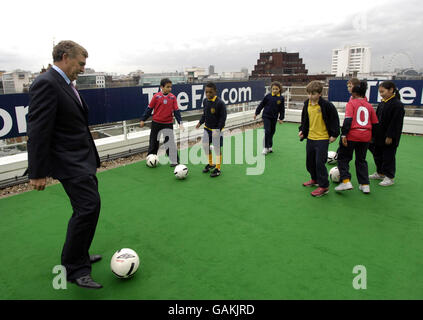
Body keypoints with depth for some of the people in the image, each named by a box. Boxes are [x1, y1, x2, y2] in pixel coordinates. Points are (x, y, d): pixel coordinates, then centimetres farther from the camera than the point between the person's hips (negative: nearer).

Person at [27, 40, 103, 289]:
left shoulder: (66, 84, 15)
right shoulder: (46, 83, -15)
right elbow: (38, 131, -19)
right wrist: (37, 173, -19)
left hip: (82, 159, 10)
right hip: (69, 162, -10)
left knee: (86, 207, 15)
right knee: (89, 206, -13)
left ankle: (79, 256, 32)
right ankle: (75, 268, 2)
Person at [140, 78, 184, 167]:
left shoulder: (173, 97, -3)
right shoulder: (156, 96, -6)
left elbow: (176, 110, 1)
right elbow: (149, 109, 1)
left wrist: (180, 122, -5)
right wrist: (143, 120, 5)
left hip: (168, 124, 0)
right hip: (156, 123, 0)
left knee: (170, 142, -1)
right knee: (154, 142, 11)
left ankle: (174, 161, 9)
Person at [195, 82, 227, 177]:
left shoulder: (220, 103, -18)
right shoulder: (205, 101, 2)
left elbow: (223, 117, -16)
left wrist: (218, 129, -21)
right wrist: (200, 122, 1)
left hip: (216, 129, -6)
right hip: (207, 128, 6)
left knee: (217, 148, 1)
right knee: (205, 145, 10)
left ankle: (218, 168, 15)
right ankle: (211, 164, 32)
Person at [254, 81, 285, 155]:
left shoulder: (281, 98, -2)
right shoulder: (268, 96, -7)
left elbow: (282, 109, 6)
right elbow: (261, 105, 2)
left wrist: (281, 118, 7)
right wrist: (256, 113, 5)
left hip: (274, 118, 3)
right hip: (266, 116, -2)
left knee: (272, 132, 12)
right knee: (267, 131, -11)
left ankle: (270, 146, 28)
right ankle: (266, 147, -1)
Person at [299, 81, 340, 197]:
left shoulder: (326, 105, -13)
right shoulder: (307, 104, 3)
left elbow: (334, 119, -5)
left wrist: (334, 134, -7)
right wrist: (302, 130, 8)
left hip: (322, 138, -7)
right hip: (310, 138, 7)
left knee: (320, 162, -10)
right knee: (310, 162, 16)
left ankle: (324, 186, 1)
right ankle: (315, 179, 37)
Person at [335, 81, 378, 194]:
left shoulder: (351, 103, -3)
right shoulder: (369, 106, 12)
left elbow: (348, 120, -16)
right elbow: (375, 123, 14)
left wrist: (344, 134, -17)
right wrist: (371, 137, 26)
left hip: (352, 135, -5)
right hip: (365, 136, 5)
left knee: (343, 158, 8)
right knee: (361, 160, 18)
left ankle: (346, 181, -6)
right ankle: (365, 185, 19)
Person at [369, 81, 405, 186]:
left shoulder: (397, 104, -16)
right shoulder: (382, 103, 9)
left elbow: (396, 123, -18)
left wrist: (390, 137, -19)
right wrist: (373, 133, 12)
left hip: (389, 138, -8)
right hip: (379, 136, 8)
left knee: (388, 157, 1)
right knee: (377, 155, 16)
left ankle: (389, 177, 13)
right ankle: (380, 173, 32)